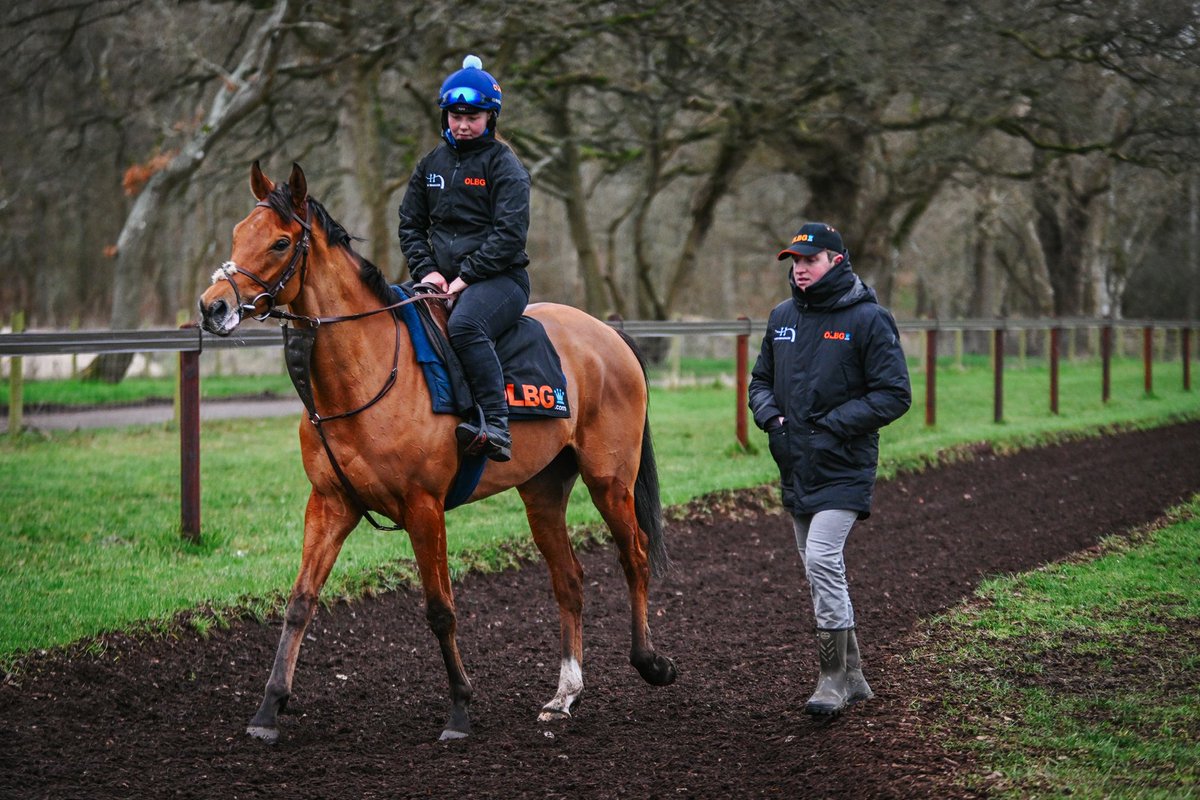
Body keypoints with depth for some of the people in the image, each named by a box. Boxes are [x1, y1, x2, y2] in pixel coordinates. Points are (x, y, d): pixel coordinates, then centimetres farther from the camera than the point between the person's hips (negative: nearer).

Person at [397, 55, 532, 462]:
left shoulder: (503, 165, -2)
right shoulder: (432, 164, 16)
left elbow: (509, 233, -11)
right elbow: (410, 224, 18)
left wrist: (466, 276, -16)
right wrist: (426, 271, 0)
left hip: (500, 278, -6)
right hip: (444, 281, 7)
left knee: (464, 325, -37)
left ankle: (496, 427, -41)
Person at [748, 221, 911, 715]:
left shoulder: (868, 319, -9)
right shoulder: (782, 317, 9)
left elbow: (894, 395, -12)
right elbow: (761, 379, 20)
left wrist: (831, 425, -18)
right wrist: (771, 417, -1)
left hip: (844, 468, -7)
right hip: (795, 467, 7)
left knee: (823, 562, -18)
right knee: (819, 570, 12)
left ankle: (833, 677, -7)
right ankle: (852, 677, 23)